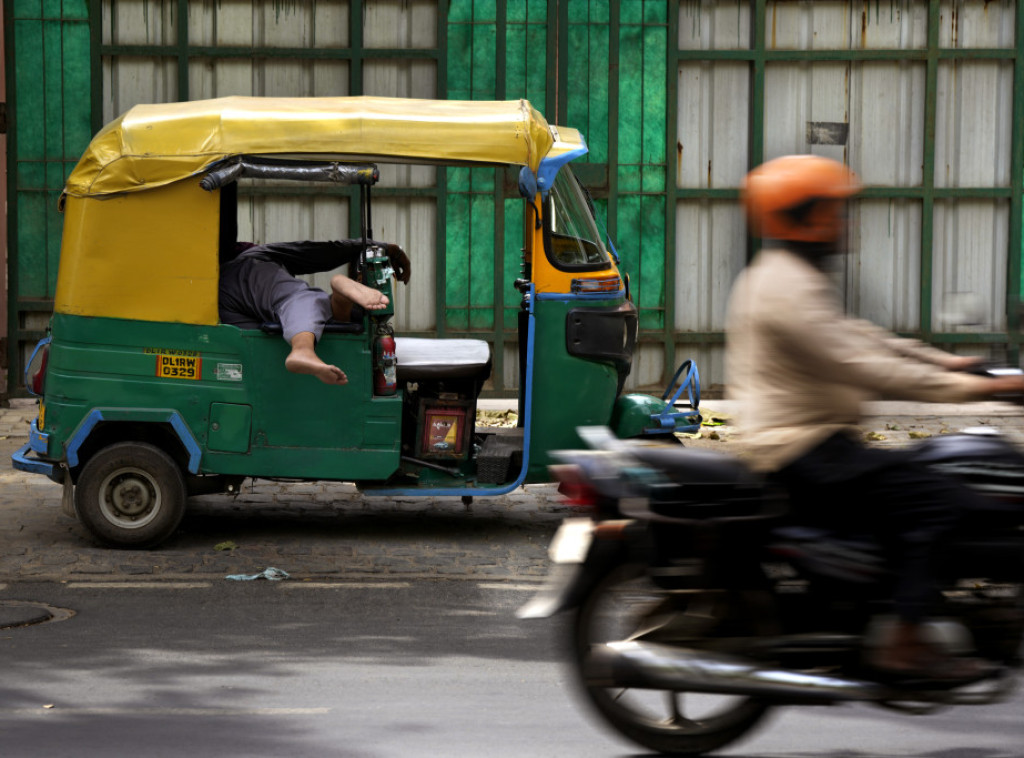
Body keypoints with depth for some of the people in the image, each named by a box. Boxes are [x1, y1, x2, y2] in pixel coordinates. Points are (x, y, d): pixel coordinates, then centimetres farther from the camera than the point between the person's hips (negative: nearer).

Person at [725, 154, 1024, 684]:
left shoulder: (769, 277, 19)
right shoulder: (791, 290, -16)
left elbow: (858, 338, 23)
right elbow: (866, 369, -22)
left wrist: (945, 362, 16)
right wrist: (967, 387, -19)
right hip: (805, 451, -11)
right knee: (941, 502, -17)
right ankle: (905, 644, -20)